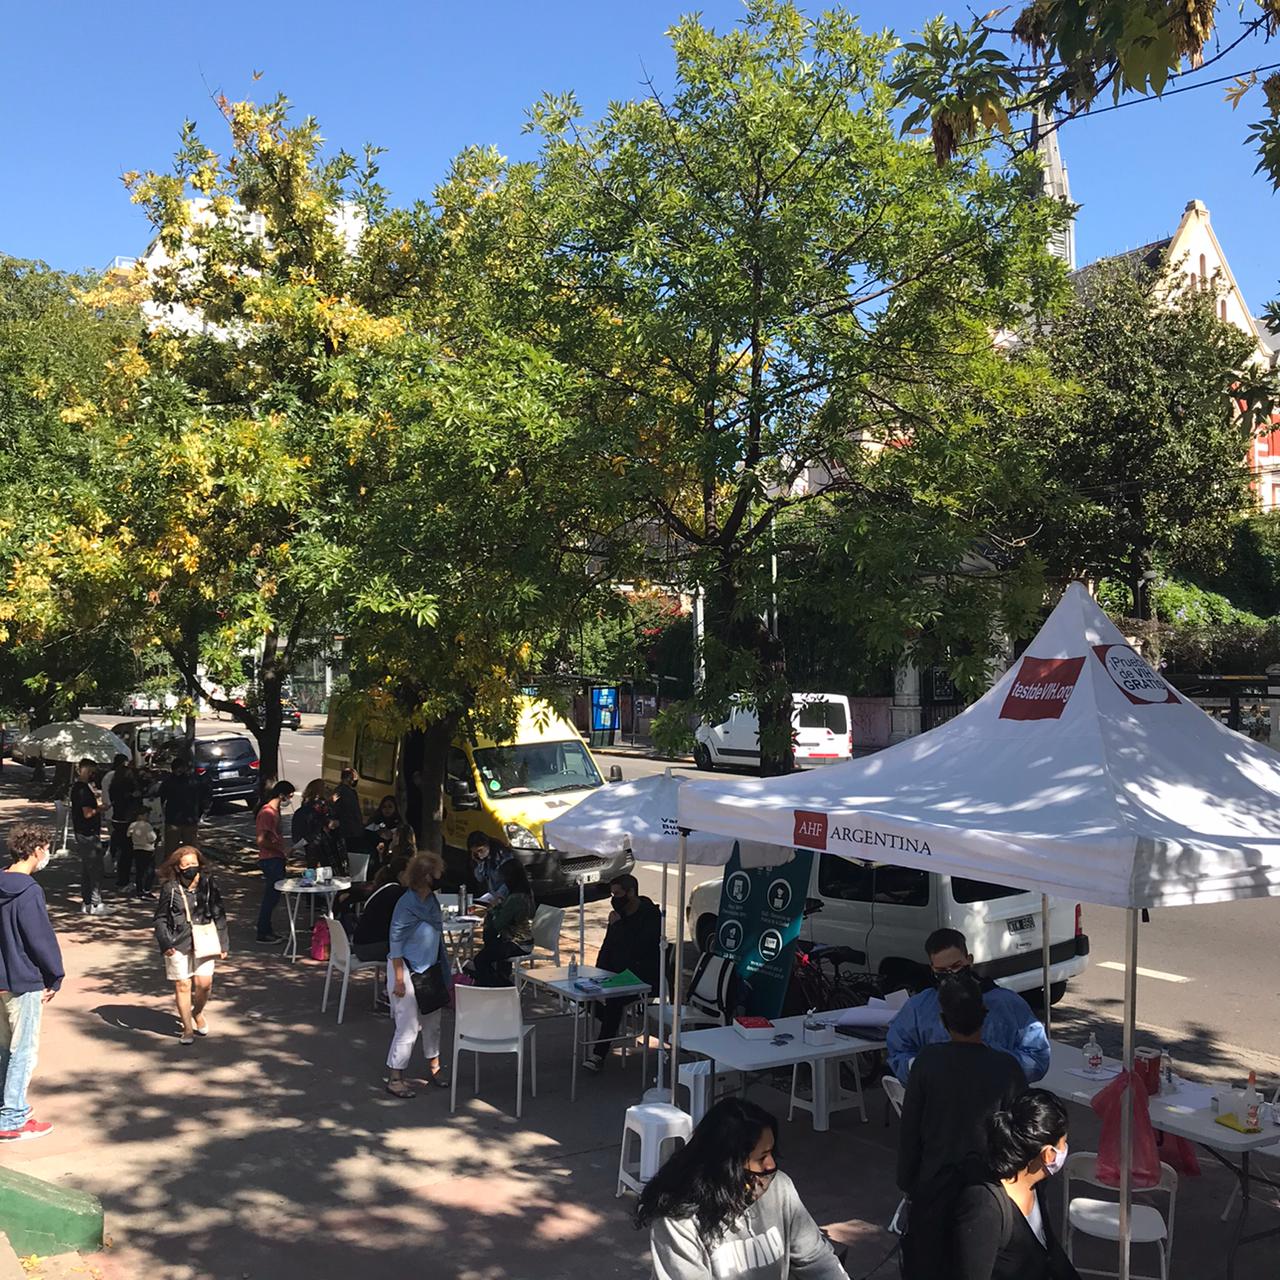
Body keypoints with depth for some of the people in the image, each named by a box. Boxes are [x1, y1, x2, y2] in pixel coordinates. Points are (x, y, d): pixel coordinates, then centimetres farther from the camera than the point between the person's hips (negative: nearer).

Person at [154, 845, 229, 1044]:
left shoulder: (208, 884, -1)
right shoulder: (170, 888, -6)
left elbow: (219, 915, 4)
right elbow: (161, 918, 0)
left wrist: (222, 944, 3)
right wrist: (165, 943, -10)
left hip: (203, 941, 1)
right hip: (178, 943, -1)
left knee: (204, 983, -4)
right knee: (182, 985, 4)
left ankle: (198, 1012, 28)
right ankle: (187, 1028, 20)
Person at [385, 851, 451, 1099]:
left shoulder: (432, 900, 3)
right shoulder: (407, 904, -22)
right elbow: (396, 942, -19)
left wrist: (445, 972, 17)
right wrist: (399, 979, -19)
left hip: (429, 970, 8)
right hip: (407, 970, -8)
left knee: (432, 1021, 17)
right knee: (408, 1027, -2)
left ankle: (434, 1067, 32)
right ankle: (395, 1079, 10)